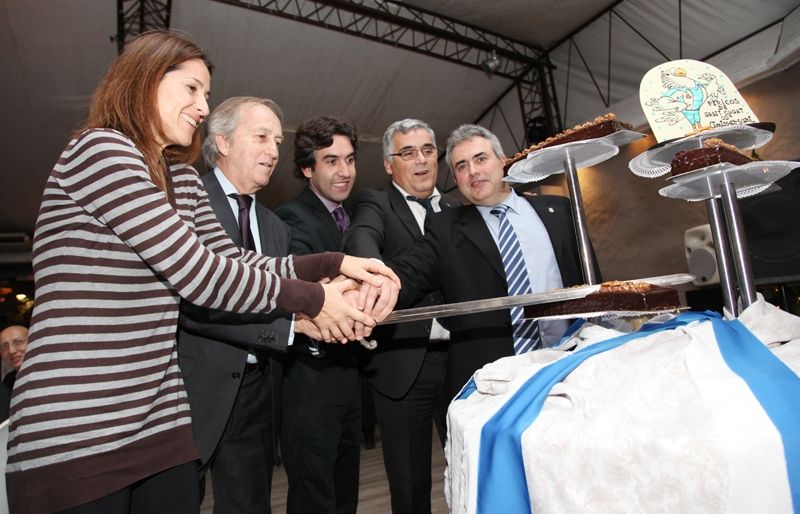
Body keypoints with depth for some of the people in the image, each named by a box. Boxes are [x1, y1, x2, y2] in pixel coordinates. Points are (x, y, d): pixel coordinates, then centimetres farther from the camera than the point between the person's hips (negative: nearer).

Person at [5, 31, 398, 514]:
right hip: (75, 432, -7)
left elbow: (234, 263, 5)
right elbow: (197, 273, -21)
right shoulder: (99, 150, -14)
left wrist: (334, 264, -6)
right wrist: (311, 299, -13)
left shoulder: (183, 180, 12)